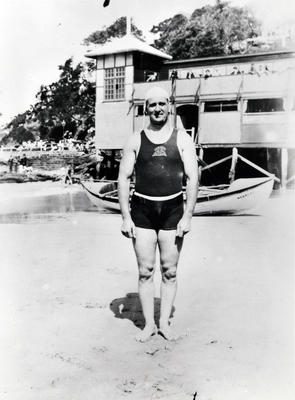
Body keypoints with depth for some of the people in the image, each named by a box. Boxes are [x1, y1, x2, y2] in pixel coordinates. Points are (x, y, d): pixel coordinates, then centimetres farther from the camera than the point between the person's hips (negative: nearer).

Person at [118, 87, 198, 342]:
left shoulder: (182, 139, 4)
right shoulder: (135, 141, 5)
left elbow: (192, 178, 0)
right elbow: (124, 179, 3)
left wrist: (188, 215, -9)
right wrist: (125, 217, -4)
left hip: (173, 209, 0)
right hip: (142, 210, 0)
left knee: (169, 271, 5)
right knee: (145, 271, 3)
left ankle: (165, 322, 18)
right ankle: (149, 324, 15)